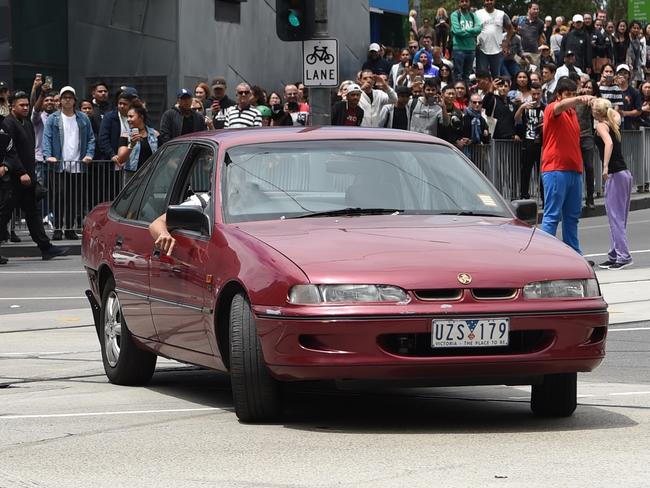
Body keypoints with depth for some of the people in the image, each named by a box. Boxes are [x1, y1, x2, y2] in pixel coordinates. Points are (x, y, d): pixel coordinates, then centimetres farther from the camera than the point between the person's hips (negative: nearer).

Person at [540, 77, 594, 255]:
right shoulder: (552, 109, -5)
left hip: (574, 170, 8)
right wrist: (579, 99, -47)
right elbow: (561, 105, -29)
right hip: (556, 170, -8)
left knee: (572, 215, 12)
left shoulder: (572, 112, 18)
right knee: (552, 215, -8)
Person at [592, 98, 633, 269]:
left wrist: (606, 167, -33)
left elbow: (609, 143, -28)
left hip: (615, 175, -9)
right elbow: (616, 114, 39)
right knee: (618, 217, 13)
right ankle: (615, 255, 17)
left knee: (615, 217, -7)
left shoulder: (601, 125, -8)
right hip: (625, 173, 9)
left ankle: (623, 256, -11)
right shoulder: (613, 124, 14)